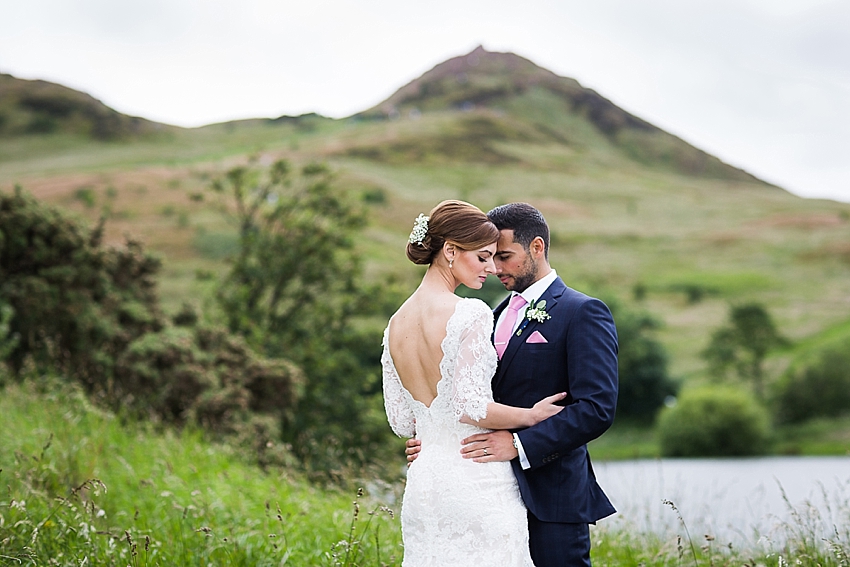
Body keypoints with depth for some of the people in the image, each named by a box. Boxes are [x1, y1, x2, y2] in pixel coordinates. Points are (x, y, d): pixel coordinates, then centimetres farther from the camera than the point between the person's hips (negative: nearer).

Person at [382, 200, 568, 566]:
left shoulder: (396, 323, 9)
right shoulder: (470, 314, -14)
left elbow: (401, 420, 12)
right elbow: (469, 407, -18)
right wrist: (531, 416, -4)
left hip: (423, 483, 7)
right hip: (476, 480, -7)